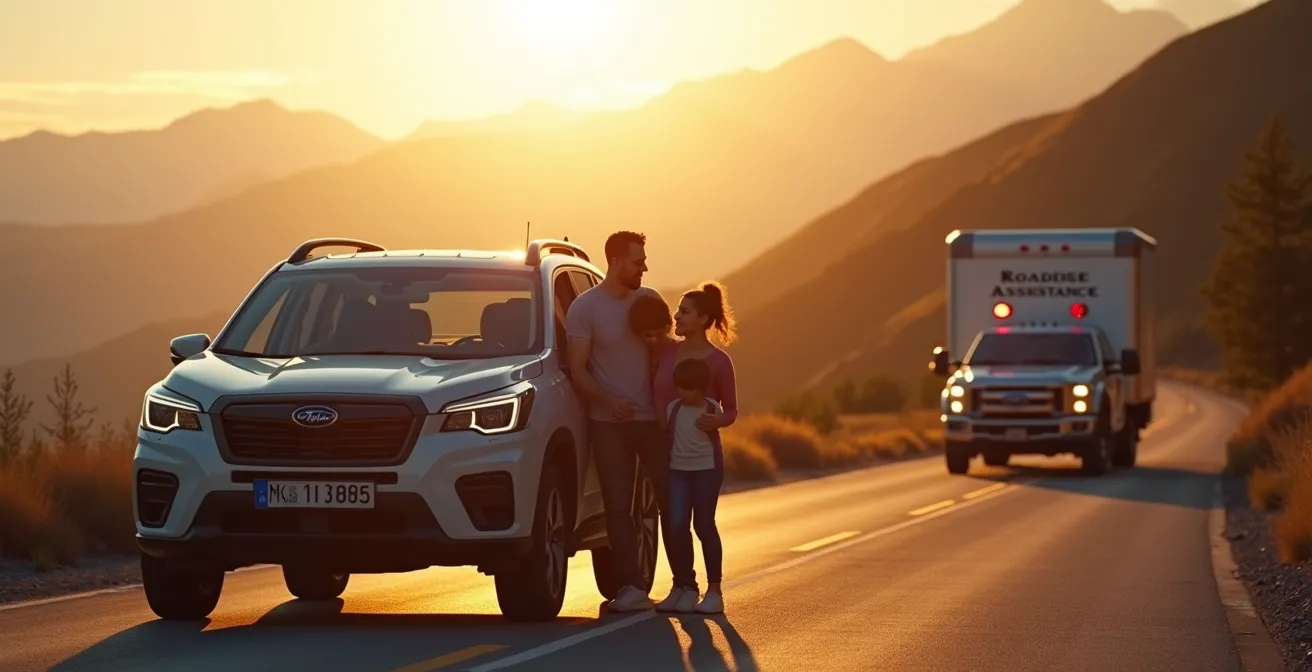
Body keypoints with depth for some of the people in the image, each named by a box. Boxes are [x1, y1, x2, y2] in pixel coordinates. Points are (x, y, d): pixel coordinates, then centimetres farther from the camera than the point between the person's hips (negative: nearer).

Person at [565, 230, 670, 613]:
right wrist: (608, 401, -22)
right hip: (609, 423, -3)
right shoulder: (584, 308, -5)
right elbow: (578, 369, -6)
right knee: (617, 505, -2)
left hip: (653, 418, 3)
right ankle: (631, 586, 0)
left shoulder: (649, 300, 5)